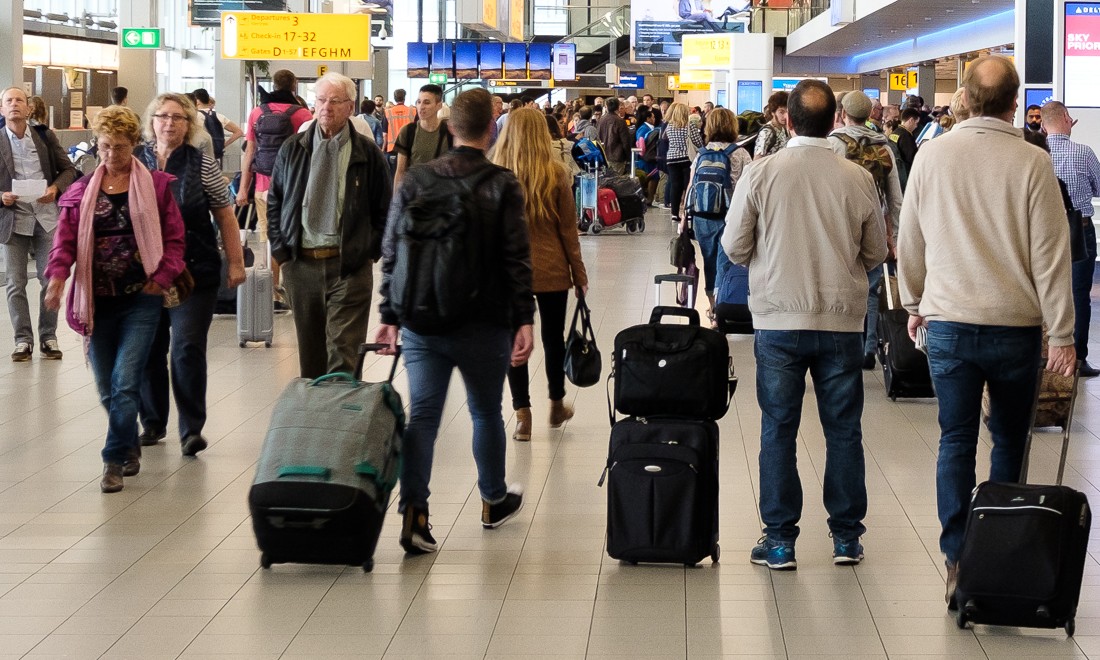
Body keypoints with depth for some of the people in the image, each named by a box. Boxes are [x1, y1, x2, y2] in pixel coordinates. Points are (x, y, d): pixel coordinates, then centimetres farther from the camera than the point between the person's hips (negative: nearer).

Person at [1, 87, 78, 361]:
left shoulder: (45, 137, 4)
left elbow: (68, 170, 9)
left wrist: (55, 188, -10)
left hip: (47, 217, 1)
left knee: (49, 279, 4)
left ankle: (48, 337, 15)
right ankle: (23, 339, 12)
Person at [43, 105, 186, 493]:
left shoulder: (155, 187, 0)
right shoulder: (82, 192, 7)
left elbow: (174, 238, 2)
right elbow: (66, 238, 1)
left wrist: (162, 277, -10)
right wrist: (57, 276, -16)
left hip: (141, 300, -3)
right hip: (98, 301, 3)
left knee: (125, 384, -12)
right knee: (107, 388, 10)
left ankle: (115, 460, -4)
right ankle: (130, 446, 30)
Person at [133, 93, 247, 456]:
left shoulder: (203, 165, -1)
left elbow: (225, 215, 3)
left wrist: (235, 261, 1)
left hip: (193, 271, -3)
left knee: (188, 348, -7)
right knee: (149, 350, 9)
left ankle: (192, 428, -1)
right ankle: (152, 422, 24)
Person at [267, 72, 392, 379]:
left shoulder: (368, 153, 0)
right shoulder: (293, 150, 7)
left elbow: (384, 209, 6)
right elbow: (274, 202, 14)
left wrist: (370, 250, -2)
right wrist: (280, 249, 5)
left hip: (349, 265, -3)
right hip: (300, 263, 3)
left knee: (342, 354, -8)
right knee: (309, 351, 12)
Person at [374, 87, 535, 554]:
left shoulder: (416, 180, 1)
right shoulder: (503, 186, -7)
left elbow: (392, 253, 3)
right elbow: (517, 259, -10)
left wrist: (391, 315, 9)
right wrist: (524, 320, -7)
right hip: (484, 323, -1)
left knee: (422, 415, 0)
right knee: (486, 412, 16)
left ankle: (414, 512, -13)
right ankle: (493, 501, 32)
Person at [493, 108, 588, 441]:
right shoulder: (556, 174, -8)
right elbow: (568, 228, -2)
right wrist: (579, 273, 7)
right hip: (551, 270, 0)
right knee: (553, 337, 16)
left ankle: (523, 416, 4)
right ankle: (557, 406, 32)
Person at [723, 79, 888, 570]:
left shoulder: (761, 174, -8)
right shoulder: (858, 179, -5)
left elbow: (735, 248, -1)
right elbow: (876, 253, 7)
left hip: (779, 318, -1)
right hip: (843, 320, 1)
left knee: (778, 429, 7)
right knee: (843, 429, 11)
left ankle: (779, 540, 9)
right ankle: (847, 536, 17)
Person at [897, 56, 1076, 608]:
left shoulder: (933, 156, -2)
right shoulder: (1031, 162, -9)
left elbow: (909, 242, 8)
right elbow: (1051, 255, -8)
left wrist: (915, 304, 22)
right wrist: (1061, 334, -1)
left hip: (948, 322, 1)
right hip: (1016, 324, -1)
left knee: (956, 440, 5)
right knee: (1009, 440, 14)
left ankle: (959, 562, -1)